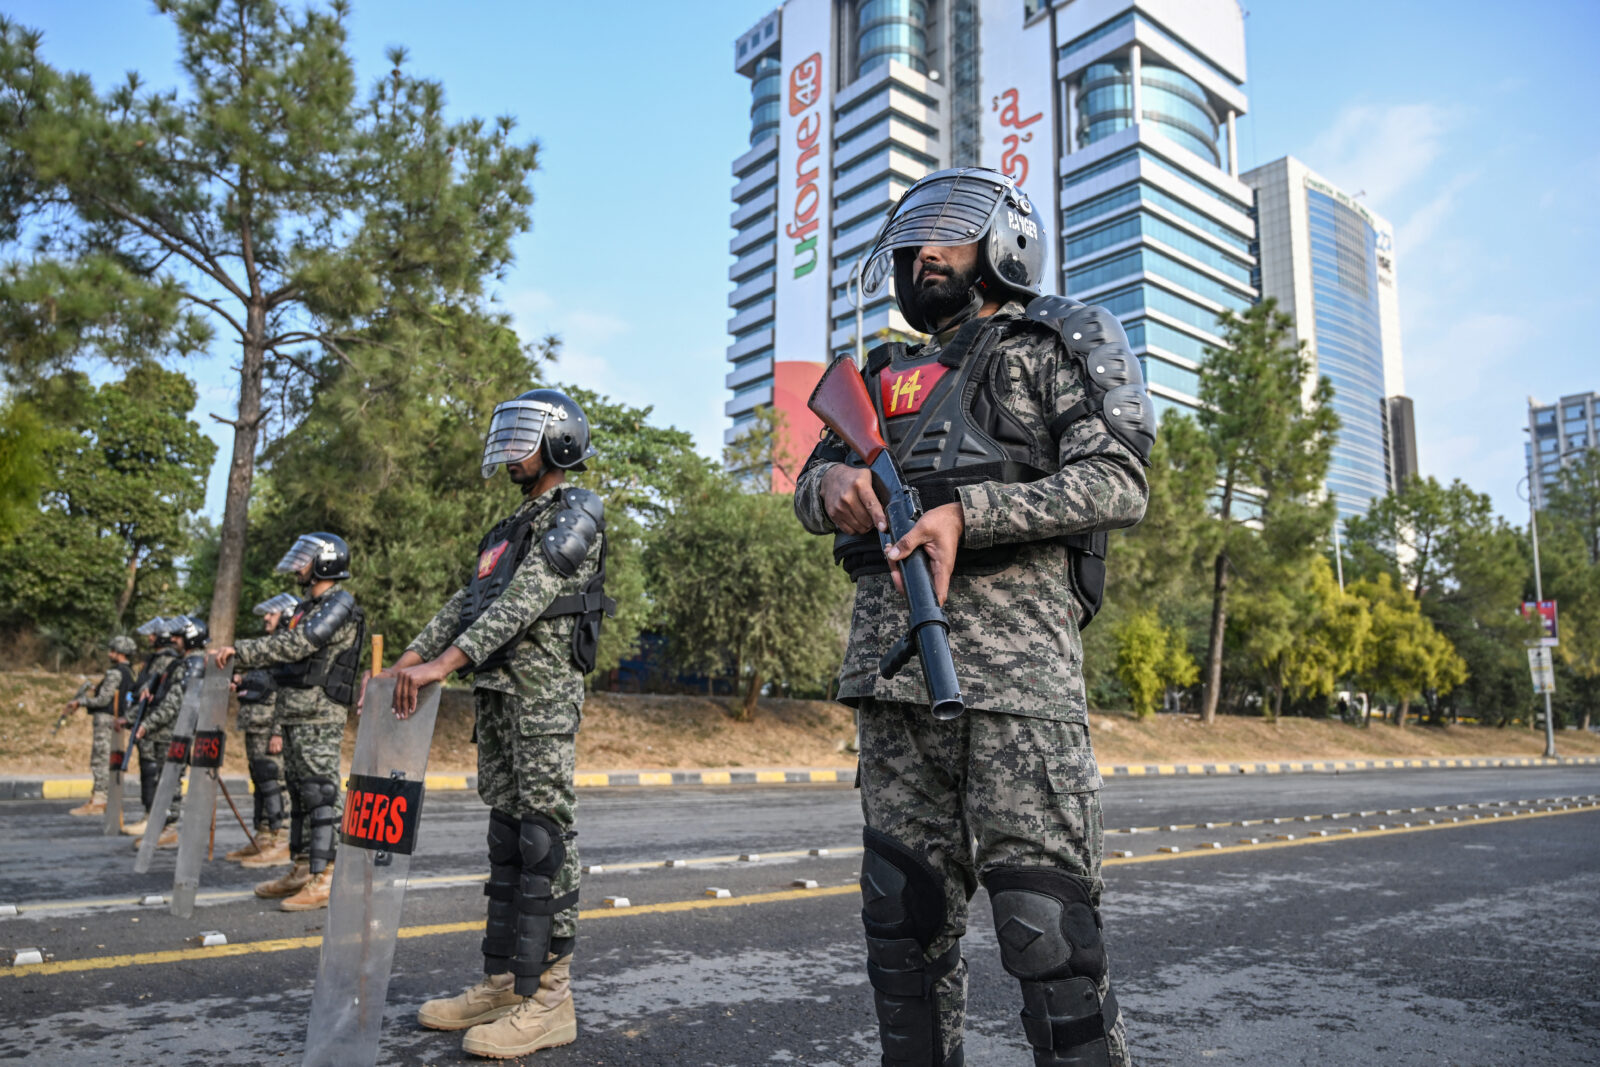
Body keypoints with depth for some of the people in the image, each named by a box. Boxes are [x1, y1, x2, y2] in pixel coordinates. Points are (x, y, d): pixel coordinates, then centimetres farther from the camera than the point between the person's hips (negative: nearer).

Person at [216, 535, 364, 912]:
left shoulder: (340, 606, -12)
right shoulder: (308, 607, 20)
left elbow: (294, 644, -20)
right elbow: (280, 645, 20)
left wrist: (239, 651, -15)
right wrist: (234, 659, 8)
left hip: (319, 718, -10)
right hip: (294, 716, 10)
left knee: (320, 794, -10)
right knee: (299, 794, 13)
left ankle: (324, 879, -8)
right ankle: (300, 870, 21)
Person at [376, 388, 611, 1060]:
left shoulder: (575, 513, -5)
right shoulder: (513, 526, 24)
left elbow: (527, 598, -18)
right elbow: (466, 602, 20)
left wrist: (444, 662, -24)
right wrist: (405, 663, 9)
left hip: (544, 689, -9)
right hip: (496, 691, 9)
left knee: (545, 838, -8)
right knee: (507, 839, 11)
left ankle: (549, 998, -2)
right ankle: (502, 984, 20)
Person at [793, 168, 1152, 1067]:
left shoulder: (1056, 344, 10)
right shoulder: (893, 375, 27)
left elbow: (1120, 483, -4)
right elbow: (810, 484, 22)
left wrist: (969, 513, -15)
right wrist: (835, 484, -3)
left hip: (1013, 653, -5)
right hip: (892, 657, 6)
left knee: (1045, 916, -9)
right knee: (906, 916, 10)